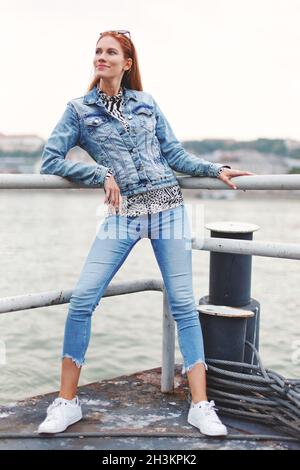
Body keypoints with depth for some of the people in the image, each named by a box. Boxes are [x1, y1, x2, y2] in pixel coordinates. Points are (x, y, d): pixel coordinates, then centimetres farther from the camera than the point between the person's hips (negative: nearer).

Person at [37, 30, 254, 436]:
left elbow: (175, 155, 15)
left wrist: (217, 169, 5)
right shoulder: (79, 110, 8)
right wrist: (101, 174, -7)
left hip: (168, 206, 1)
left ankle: (201, 407, 5)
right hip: (123, 213, -1)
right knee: (82, 299, -11)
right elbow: (50, 161, 3)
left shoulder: (147, 103, 13)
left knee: (183, 303, -3)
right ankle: (67, 402, 5)